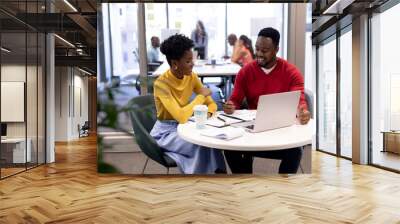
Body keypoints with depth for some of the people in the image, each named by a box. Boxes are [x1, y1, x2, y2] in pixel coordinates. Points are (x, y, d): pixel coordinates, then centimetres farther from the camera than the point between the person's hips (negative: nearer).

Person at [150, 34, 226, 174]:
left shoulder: (191, 77, -4)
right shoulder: (161, 84, -24)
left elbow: (211, 104, 2)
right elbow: (181, 117, -33)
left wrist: (207, 114, -21)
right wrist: (201, 96, -23)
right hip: (166, 132, -5)